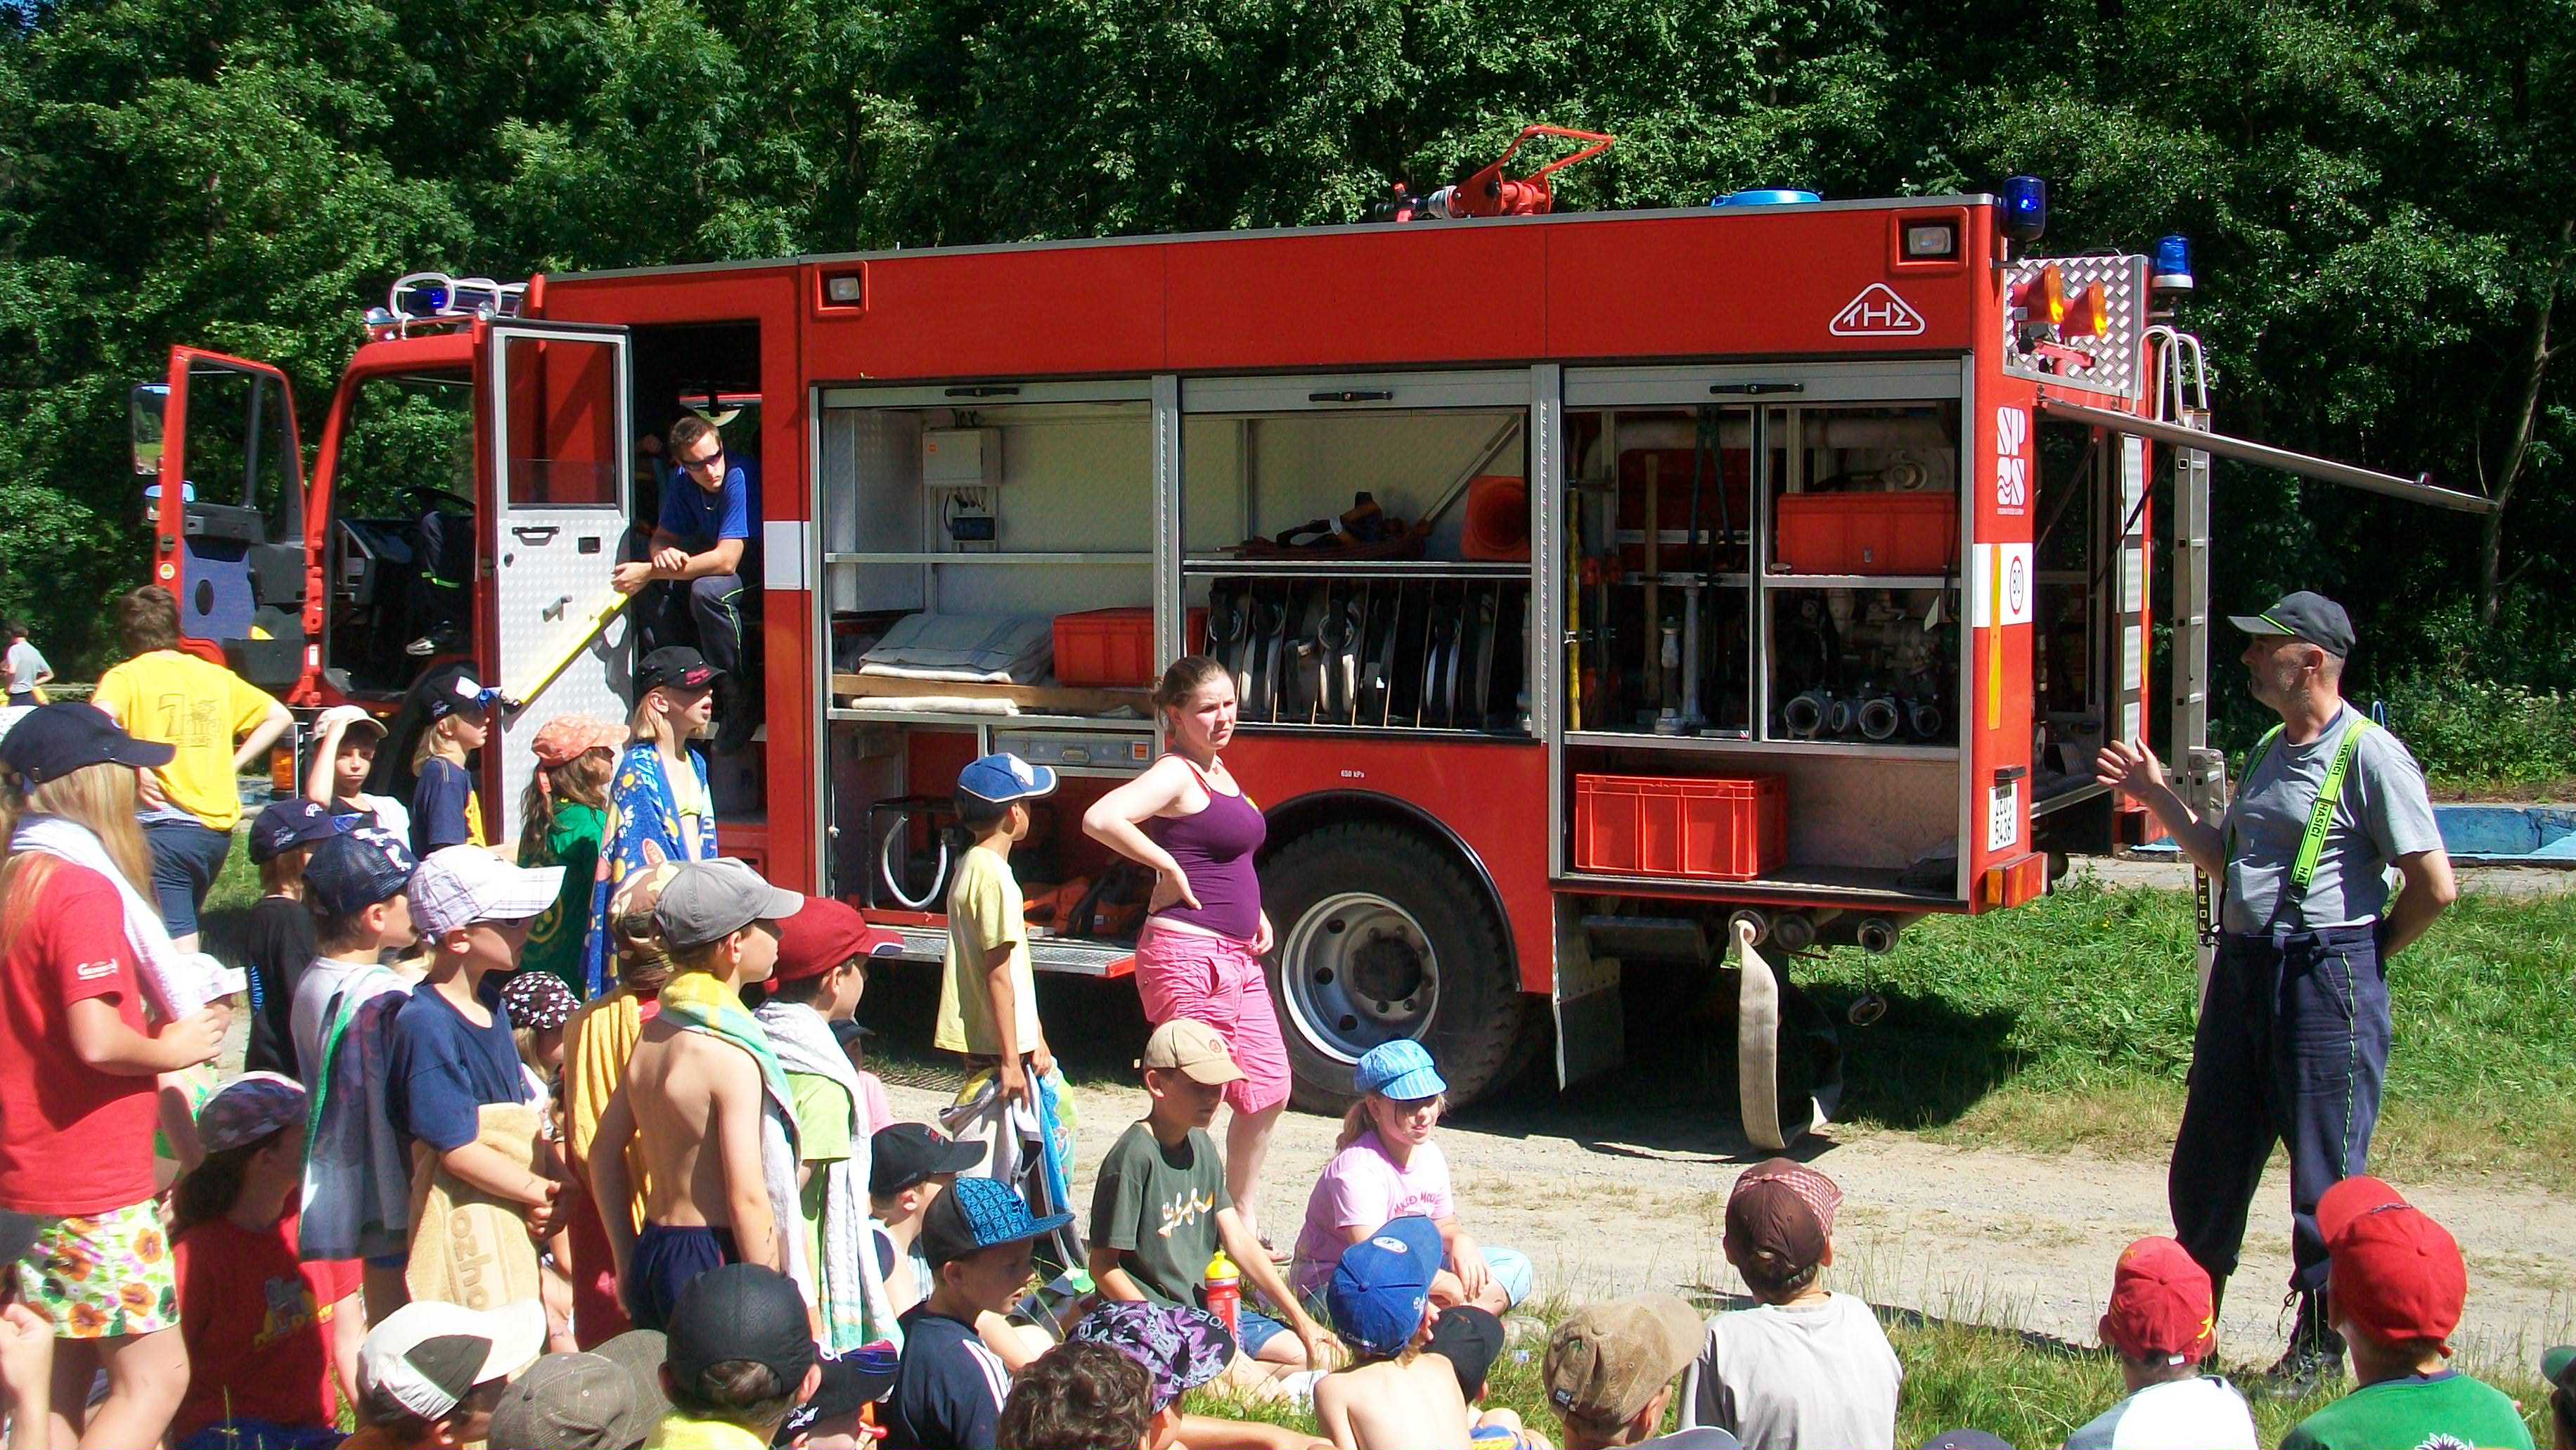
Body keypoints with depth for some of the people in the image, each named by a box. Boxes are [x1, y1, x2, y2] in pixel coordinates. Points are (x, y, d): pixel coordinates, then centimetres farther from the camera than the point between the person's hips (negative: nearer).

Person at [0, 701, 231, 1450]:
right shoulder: (84, 889, -16)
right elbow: (97, 1042, -24)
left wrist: (153, 1030, 13)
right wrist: (175, 1048, -7)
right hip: (94, 1188, -9)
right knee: (155, 1375, -3)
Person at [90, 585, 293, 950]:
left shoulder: (125, 677, -2)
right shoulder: (216, 676, 14)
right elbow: (279, 717, 19)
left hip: (164, 828, -6)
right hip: (218, 830, 6)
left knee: (180, 952, -9)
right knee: (184, 924, 24)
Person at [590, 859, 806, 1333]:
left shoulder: (651, 1035, 8)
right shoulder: (731, 1057, -17)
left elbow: (604, 1152, 16)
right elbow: (747, 1200, -20)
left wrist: (627, 1261, 21)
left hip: (650, 1256, 8)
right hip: (715, 1259, -8)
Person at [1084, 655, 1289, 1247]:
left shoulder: (1218, 771, 15)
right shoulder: (1174, 775, -13)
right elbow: (1100, 819, -30)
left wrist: (1253, 911, 15)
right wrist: (1169, 871, -20)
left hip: (1238, 956, 10)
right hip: (1189, 955, -10)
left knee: (1269, 1088, 16)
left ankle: (1243, 1223, 29)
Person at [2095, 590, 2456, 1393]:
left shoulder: (2369, 755, -12)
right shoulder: (2271, 750, 15)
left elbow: (2433, 885, -14)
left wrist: (2365, 956, -3)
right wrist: (2159, 797, 13)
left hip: (2326, 981, -9)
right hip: (2242, 968, 9)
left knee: (2325, 1173, 1)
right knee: (2206, 1160, 14)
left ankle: (2319, 1347, 13)